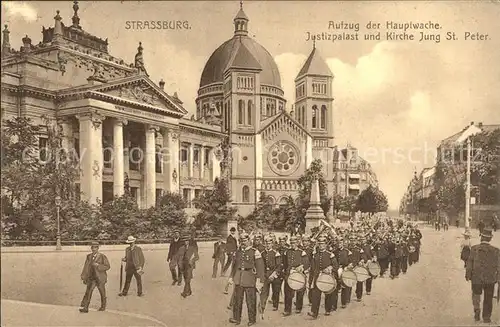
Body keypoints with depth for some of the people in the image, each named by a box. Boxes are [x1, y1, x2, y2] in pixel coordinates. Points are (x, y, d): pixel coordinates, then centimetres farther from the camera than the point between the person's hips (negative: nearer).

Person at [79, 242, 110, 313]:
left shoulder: (102, 257, -7)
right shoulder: (89, 256, 5)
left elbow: (107, 266, -10)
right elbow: (86, 267, 5)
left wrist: (98, 265, -21)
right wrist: (84, 277, 0)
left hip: (100, 278, -3)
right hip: (91, 278, 3)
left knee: (102, 293, 10)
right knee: (88, 292, -10)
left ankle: (103, 306, 28)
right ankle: (85, 308, -11)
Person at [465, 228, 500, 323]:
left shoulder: (474, 248, -10)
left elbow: (469, 263, -7)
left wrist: (468, 275, 4)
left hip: (476, 278, 0)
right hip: (490, 279, 1)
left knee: (476, 294, 20)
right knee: (488, 299, 14)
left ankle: (477, 309, -1)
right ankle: (486, 317, 16)